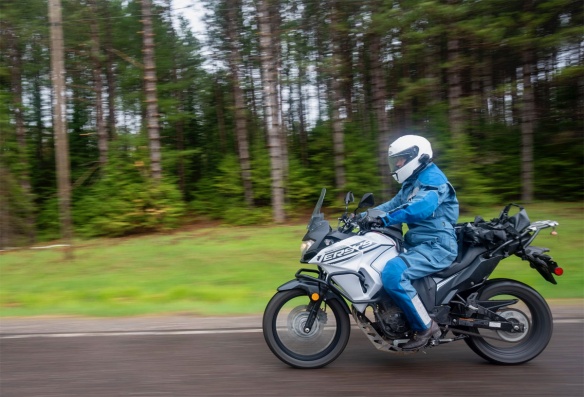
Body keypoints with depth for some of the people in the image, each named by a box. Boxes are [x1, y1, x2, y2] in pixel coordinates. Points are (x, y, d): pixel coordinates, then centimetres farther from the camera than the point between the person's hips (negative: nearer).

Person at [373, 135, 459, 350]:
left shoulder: (433, 178, -12)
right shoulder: (411, 183, 20)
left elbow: (420, 207, -31)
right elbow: (392, 204, 16)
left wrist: (385, 219, -37)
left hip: (437, 246, -11)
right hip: (419, 244, 11)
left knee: (393, 273, -31)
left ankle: (425, 326, -15)